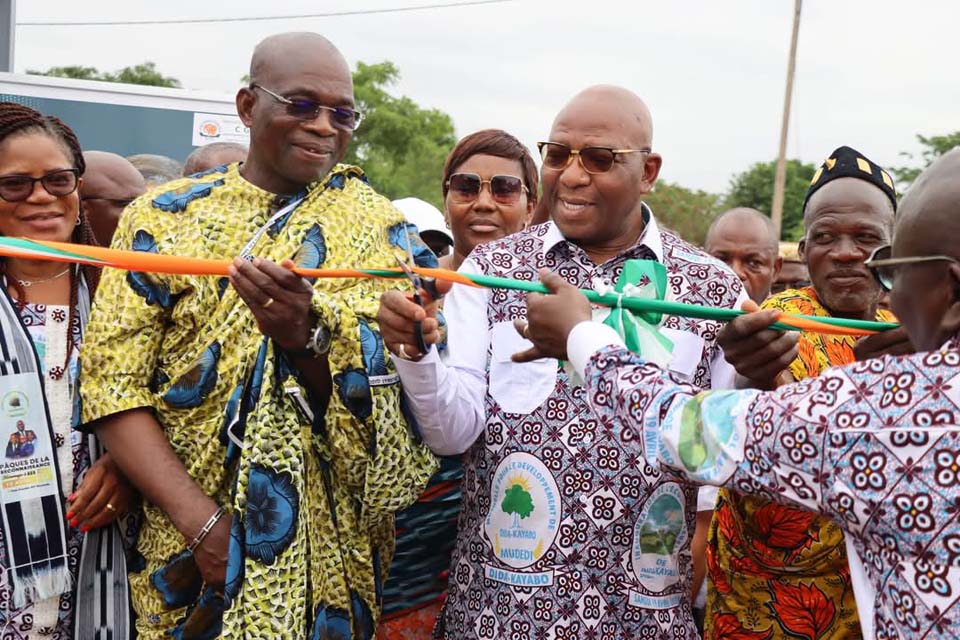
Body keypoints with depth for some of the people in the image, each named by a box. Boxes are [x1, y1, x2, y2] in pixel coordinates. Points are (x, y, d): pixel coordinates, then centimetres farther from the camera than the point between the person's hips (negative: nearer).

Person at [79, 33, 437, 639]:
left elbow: (387, 397, -8)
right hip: (186, 546, 1)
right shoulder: (161, 217, 0)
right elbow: (114, 385, -6)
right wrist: (203, 522, -16)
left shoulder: (381, 228, -2)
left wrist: (306, 334, -28)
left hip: (330, 547, 0)